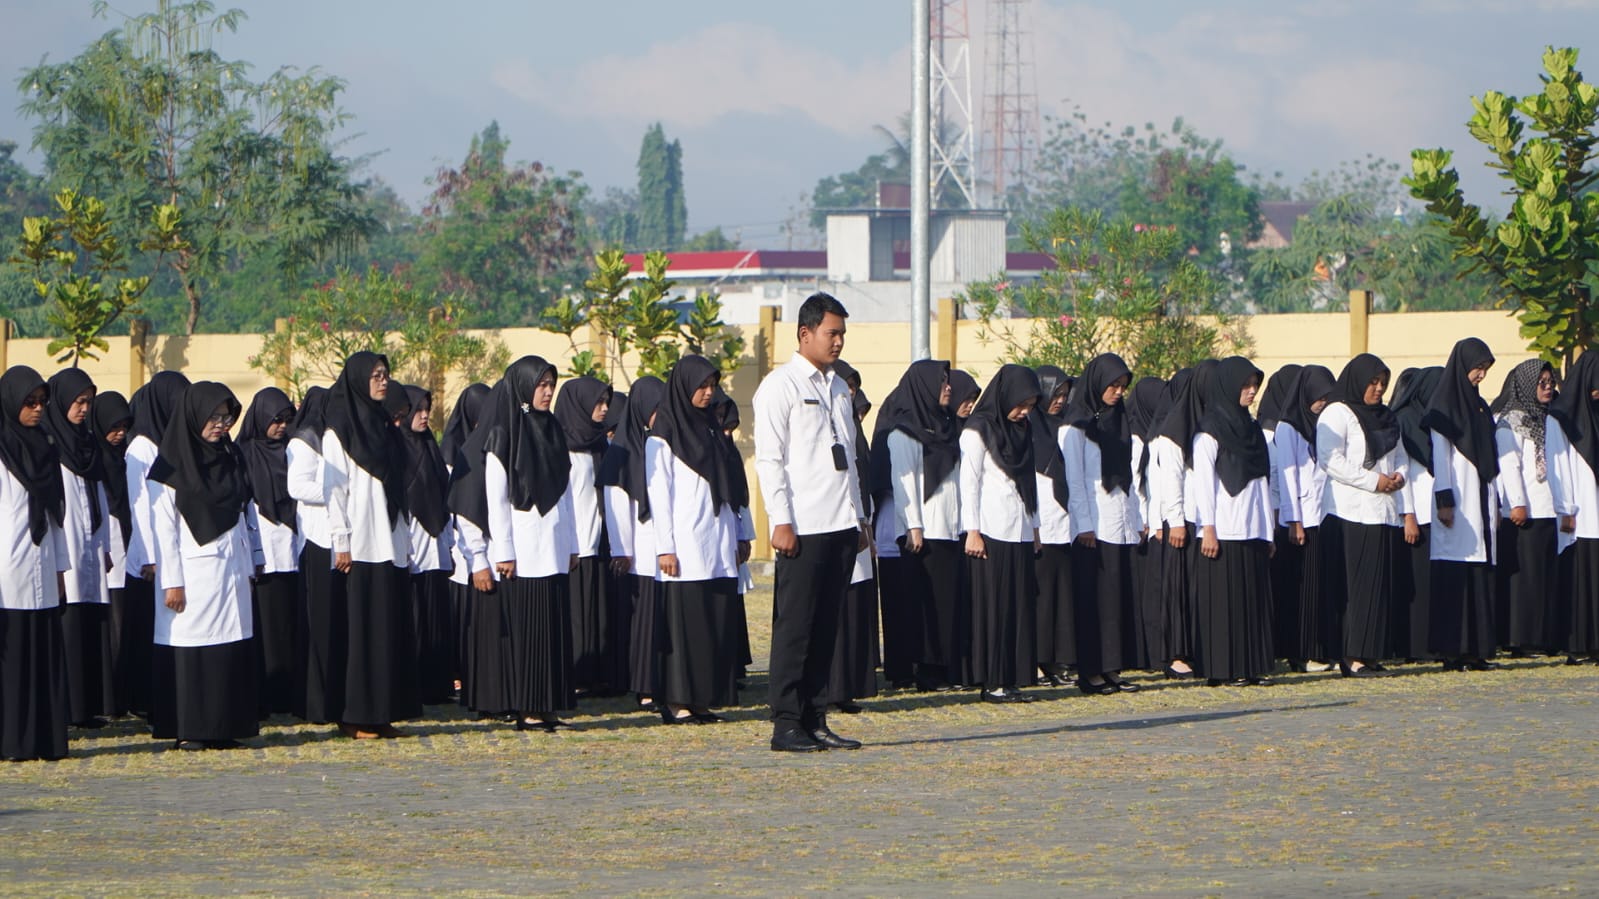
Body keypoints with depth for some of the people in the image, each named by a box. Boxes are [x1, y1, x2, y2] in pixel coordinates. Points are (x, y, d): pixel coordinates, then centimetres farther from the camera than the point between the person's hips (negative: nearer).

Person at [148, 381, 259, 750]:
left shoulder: (229, 459, 15)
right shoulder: (172, 466, -5)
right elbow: (163, 528, -8)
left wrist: (248, 567, 11)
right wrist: (171, 582, -13)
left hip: (231, 574, 6)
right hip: (194, 576, -6)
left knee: (232, 647, 3)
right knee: (192, 649, -5)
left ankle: (223, 727, 7)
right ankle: (189, 730, -1)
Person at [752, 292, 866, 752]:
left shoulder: (837, 387, 19)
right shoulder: (781, 386, -4)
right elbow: (769, 458, -9)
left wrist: (858, 515, 17)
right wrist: (780, 521, -15)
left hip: (841, 524, 7)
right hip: (804, 525, -7)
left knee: (825, 627, 7)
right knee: (795, 626, -6)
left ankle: (814, 720, 10)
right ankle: (786, 724, -4)